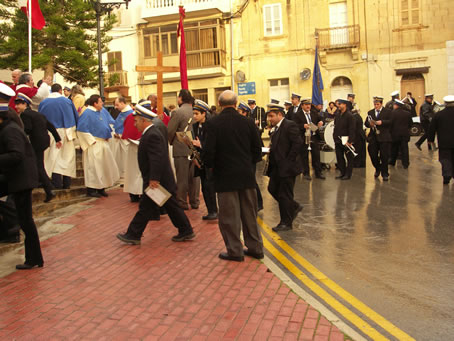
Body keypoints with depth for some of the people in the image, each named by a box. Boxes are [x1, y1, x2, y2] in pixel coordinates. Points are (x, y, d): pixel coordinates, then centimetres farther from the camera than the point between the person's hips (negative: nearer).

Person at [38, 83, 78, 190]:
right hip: (66, 132, 0)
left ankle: (56, 183, -6)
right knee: (67, 157, 6)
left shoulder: (43, 103, 3)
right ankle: (66, 183, 6)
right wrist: (73, 130, 19)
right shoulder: (67, 101, 0)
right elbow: (76, 116, 6)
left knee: (54, 157, 1)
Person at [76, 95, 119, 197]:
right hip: (94, 144, -8)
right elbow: (82, 130, -17)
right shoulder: (87, 113, -13)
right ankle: (91, 189, 5)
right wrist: (91, 141, -17)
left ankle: (101, 188, 22)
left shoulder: (103, 111, 10)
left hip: (104, 143, 8)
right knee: (93, 167, -4)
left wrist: (109, 136, 13)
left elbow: (111, 122, 22)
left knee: (104, 166, 12)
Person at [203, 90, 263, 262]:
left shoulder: (213, 124, -10)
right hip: (247, 175, 4)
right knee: (249, 213, 15)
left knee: (229, 215, 7)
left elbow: (209, 152, -14)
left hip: (225, 176, -4)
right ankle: (255, 247, 25)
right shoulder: (248, 122, 0)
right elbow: (257, 150, 4)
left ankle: (235, 251, 14)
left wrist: (210, 165, 5)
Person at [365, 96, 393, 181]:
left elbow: (390, 121, -8)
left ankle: (384, 174, 11)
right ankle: (377, 169, 29)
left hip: (384, 137, -3)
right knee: (372, 154, 3)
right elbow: (365, 123, 8)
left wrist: (382, 122, -21)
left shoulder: (387, 112, 4)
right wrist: (369, 124, -14)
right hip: (373, 137, 3)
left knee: (384, 156, -1)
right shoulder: (370, 112, 14)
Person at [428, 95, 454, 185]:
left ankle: (446, 176, -9)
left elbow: (432, 128, -1)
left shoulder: (438, 114, -5)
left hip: (444, 142, -1)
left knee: (445, 158, 4)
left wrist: (430, 139, 8)